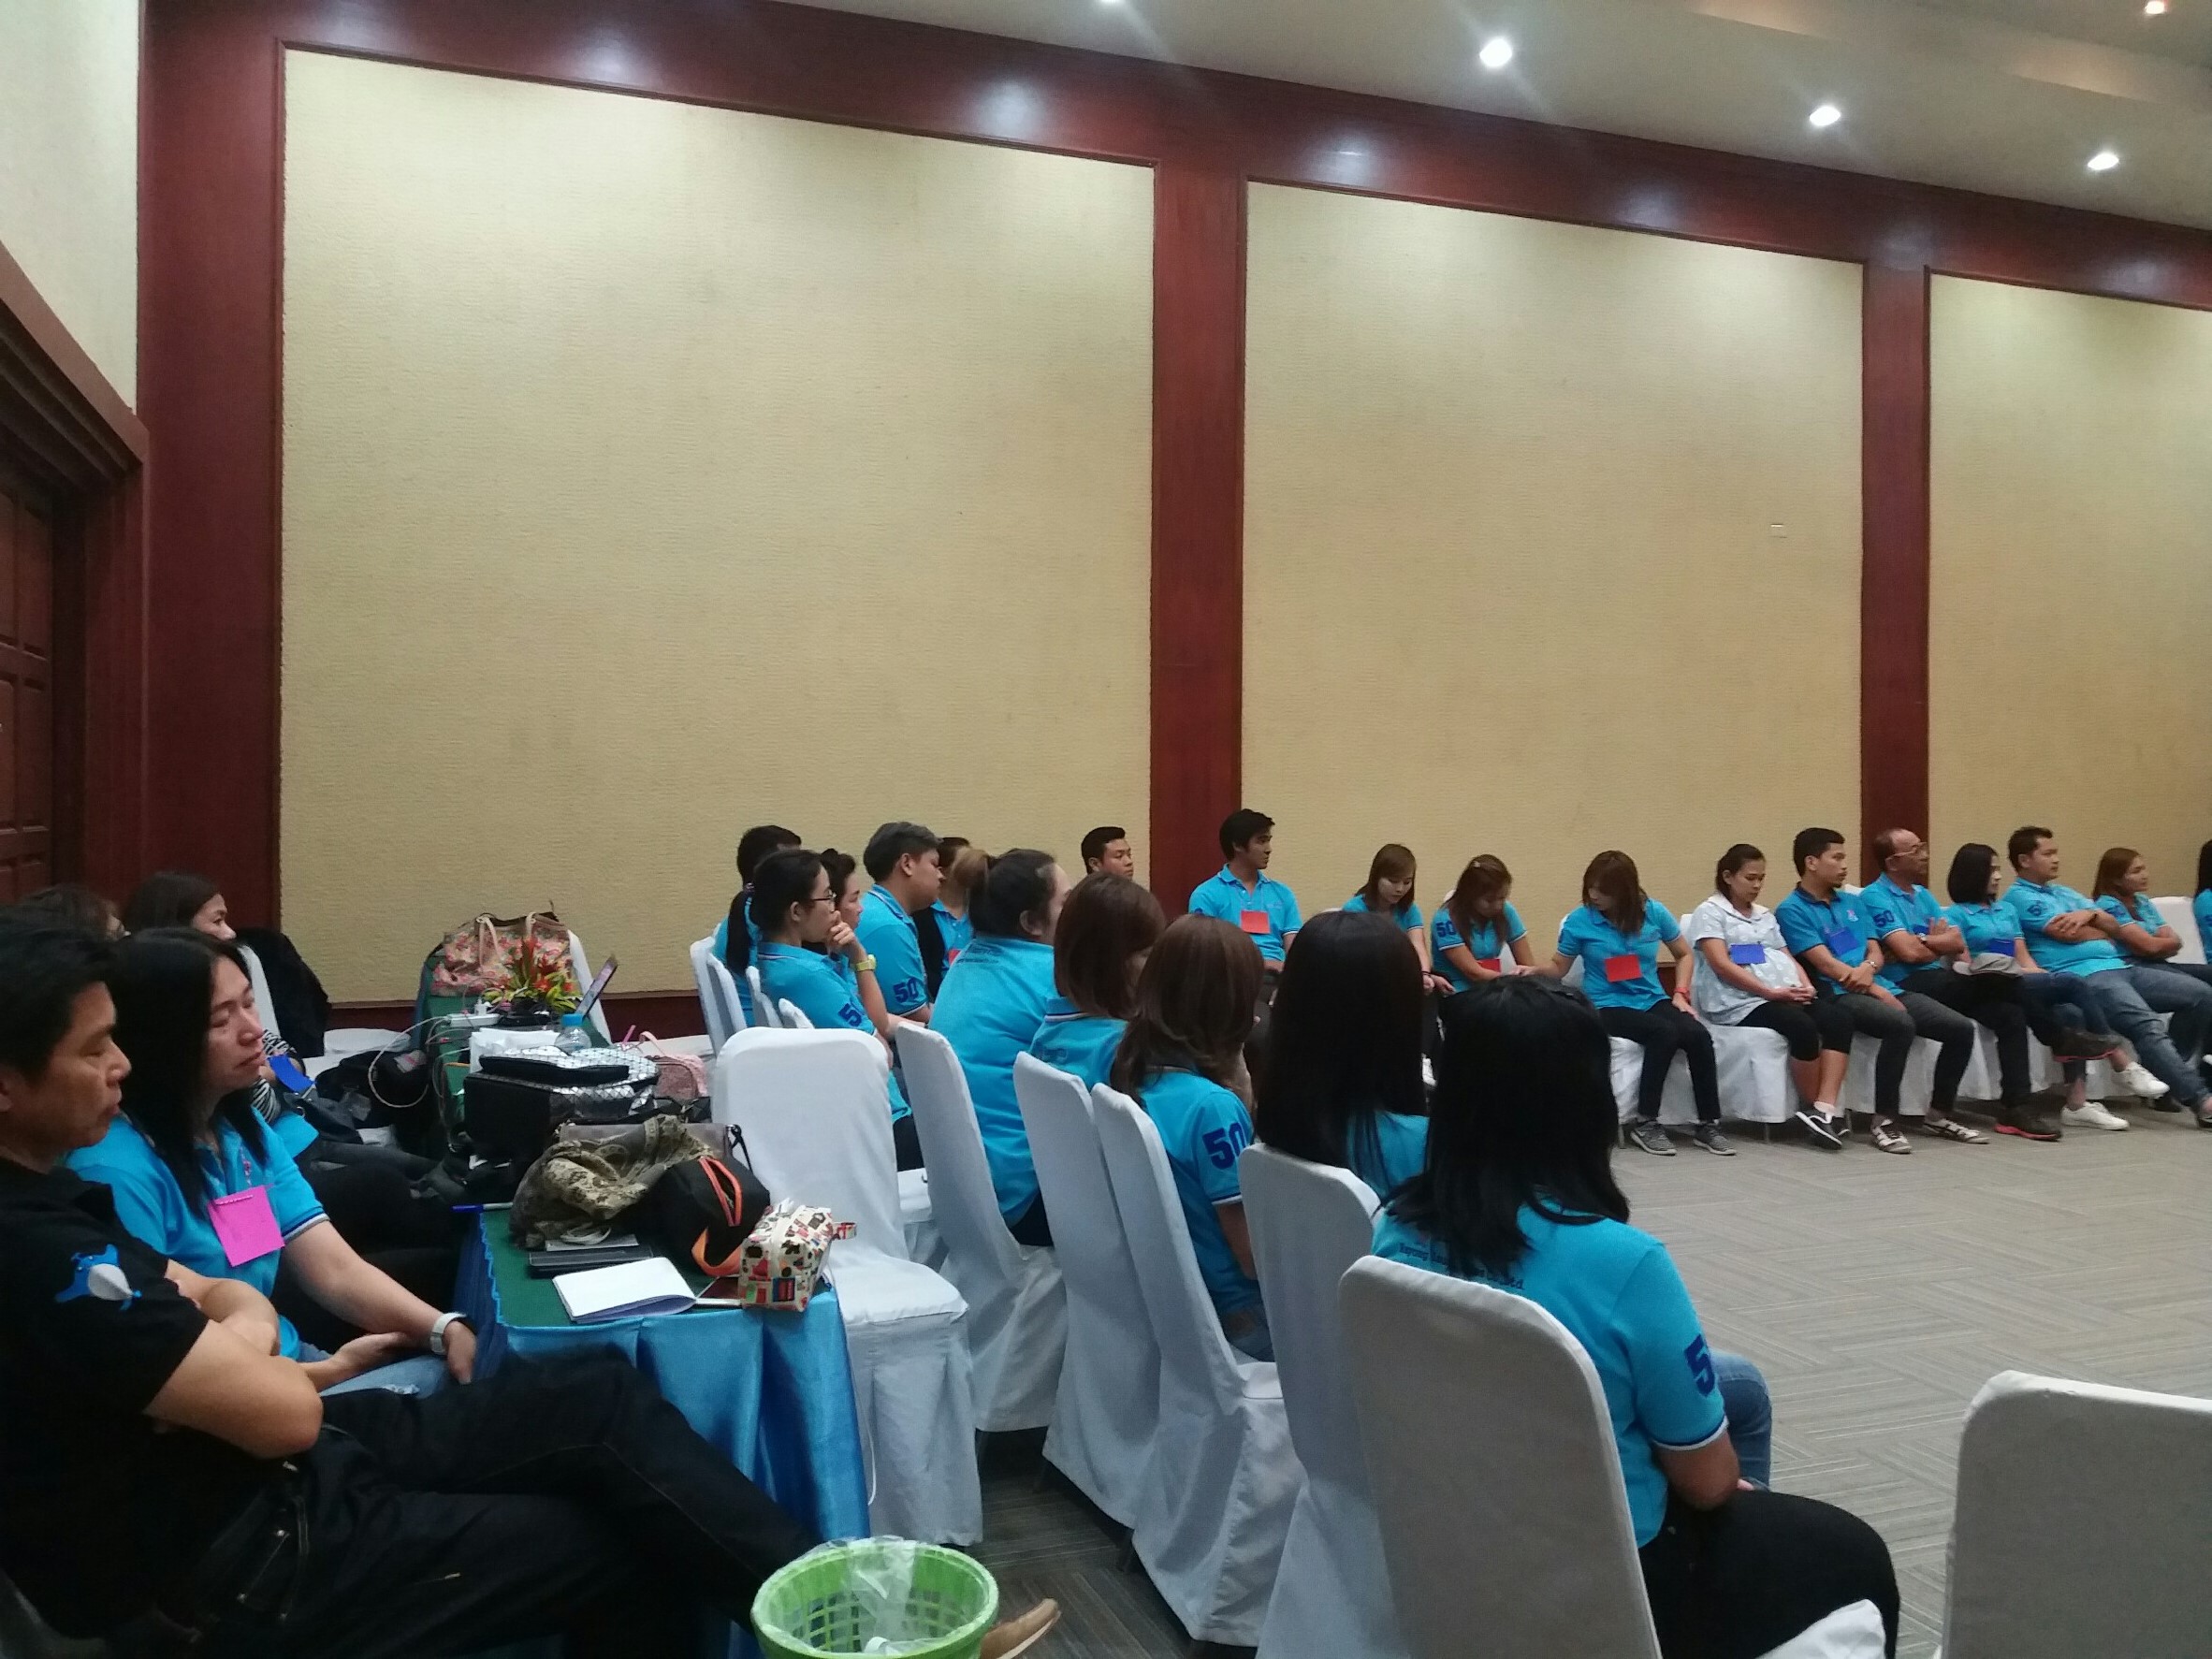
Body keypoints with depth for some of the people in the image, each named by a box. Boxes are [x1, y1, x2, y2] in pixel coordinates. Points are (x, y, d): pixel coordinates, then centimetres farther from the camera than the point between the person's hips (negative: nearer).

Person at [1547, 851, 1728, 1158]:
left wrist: (1681, 993, 0)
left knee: (1699, 1035, -26)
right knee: (1665, 1032, -32)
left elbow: (1684, 955, 13)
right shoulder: (1579, 920, -7)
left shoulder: (1653, 912, -1)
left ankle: (1708, 1124, -13)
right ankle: (1644, 1123, -21)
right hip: (1608, 1006, -3)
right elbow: (1558, 967, 3)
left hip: (1652, 1000, 4)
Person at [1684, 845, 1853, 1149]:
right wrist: (1771, 991, -17)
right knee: (1802, 1026, -32)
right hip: (1741, 1002, -7)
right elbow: (1721, 965, -10)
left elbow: (1788, 957, 21)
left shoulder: (1765, 915, 26)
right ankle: (1811, 1108, -13)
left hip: (1788, 995, 7)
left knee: (1836, 1018, -21)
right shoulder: (1710, 913, 2)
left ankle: (1826, 1108, -28)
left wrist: (1806, 985, -2)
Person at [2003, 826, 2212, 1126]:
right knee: (2145, 1025, -30)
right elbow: (2069, 934, -12)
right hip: (2083, 976, -9)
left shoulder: (2064, 892, 27)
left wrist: (2091, 914, -5)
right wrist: (2104, 930, 9)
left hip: (2119, 966, 9)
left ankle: (2168, 1071, 9)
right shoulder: (2019, 897, -1)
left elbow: (2114, 927, 18)